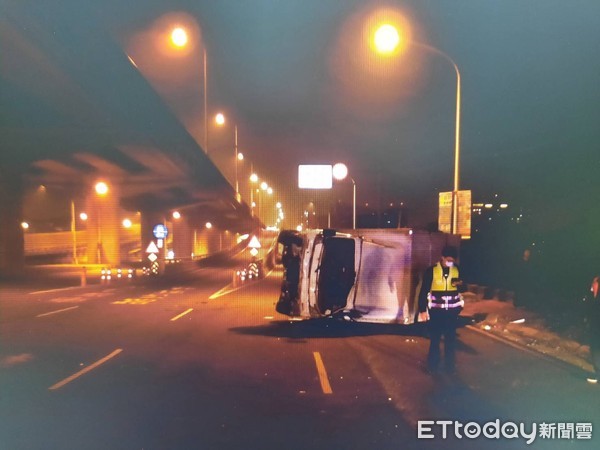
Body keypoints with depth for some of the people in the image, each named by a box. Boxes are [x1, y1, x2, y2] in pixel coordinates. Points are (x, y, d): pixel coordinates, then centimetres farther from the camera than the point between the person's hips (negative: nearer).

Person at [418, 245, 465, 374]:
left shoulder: (457, 270, 0)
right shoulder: (432, 271, -8)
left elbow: (463, 288, 10)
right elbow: (424, 291, -5)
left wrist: (460, 284, -13)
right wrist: (422, 309, -7)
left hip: (452, 311, 2)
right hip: (436, 311, -2)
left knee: (451, 339, 11)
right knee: (435, 339, 6)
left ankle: (450, 366, 23)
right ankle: (433, 366, 19)